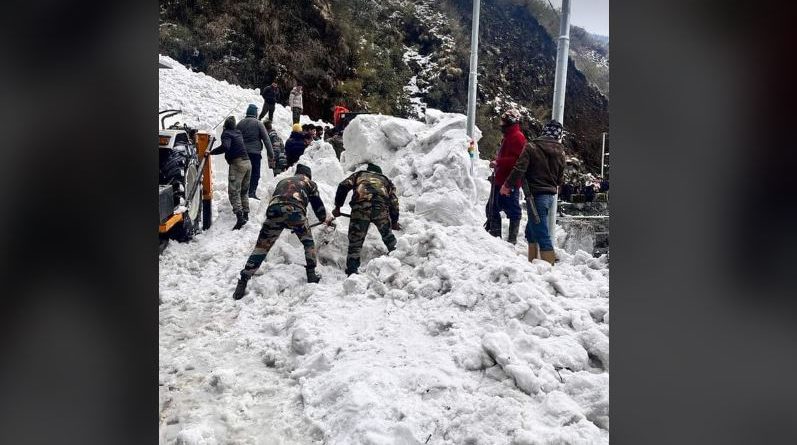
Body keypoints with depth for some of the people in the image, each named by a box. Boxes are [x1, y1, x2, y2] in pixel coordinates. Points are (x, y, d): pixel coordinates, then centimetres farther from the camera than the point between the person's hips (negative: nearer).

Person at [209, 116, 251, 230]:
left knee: (234, 191, -7)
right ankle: (246, 214, 22)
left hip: (237, 163, -7)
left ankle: (239, 217, -19)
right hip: (248, 163, 7)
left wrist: (211, 152, -19)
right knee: (244, 191, 18)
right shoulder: (238, 133, 18)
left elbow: (225, 146, -22)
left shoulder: (226, 133, -5)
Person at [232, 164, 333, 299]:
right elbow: (317, 203, 29)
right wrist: (325, 219, 48)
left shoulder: (282, 181, 39)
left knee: (261, 246, 8)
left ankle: (242, 282, 4)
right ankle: (311, 275, 23)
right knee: (308, 241, 23)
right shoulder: (309, 183, 29)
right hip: (294, 211, -3)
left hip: (273, 211, 3)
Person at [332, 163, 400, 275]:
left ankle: (352, 271, 2)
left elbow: (343, 186, 16)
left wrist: (337, 207, 19)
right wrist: (394, 222, 37)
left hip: (360, 207, -1)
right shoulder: (386, 180, 35)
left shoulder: (360, 174, 33)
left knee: (355, 242, 5)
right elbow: (394, 203, 26)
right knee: (388, 237, 22)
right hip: (381, 207, 1)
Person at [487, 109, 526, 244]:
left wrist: (499, 162, -21)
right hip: (501, 180, 11)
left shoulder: (517, 137, -12)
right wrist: (497, 163, 13)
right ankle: (494, 234, 23)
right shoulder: (508, 136, 20)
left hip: (510, 182, -11)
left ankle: (512, 239, 2)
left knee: (512, 210, -4)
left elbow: (518, 159, -22)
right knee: (492, 207, 15)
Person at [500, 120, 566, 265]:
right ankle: (532, 262, 24)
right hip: (550, 195, 7)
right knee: (531, 230, 19)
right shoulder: (560, 152, 10)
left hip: (536, 195, -7)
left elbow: (519, 169, -15)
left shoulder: (532, 146, -8)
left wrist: (507, 185, -4)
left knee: (541, 233, -7)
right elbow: (560, 178, 15)